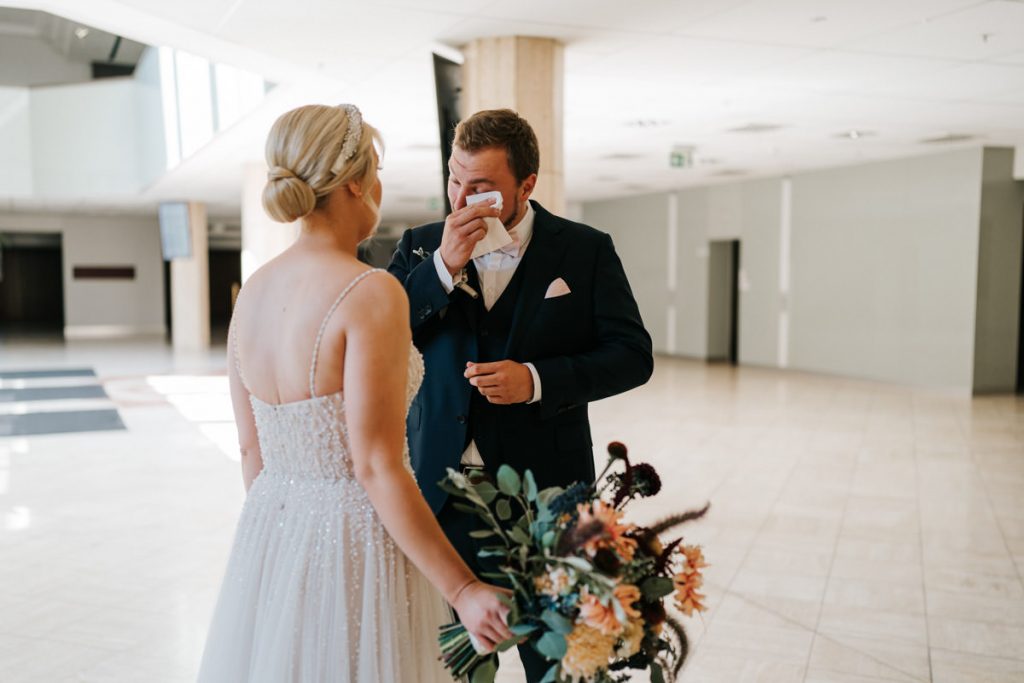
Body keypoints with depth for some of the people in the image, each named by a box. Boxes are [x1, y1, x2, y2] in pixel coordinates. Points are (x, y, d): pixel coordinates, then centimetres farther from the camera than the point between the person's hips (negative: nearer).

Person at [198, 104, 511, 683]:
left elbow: (252, 450, 10)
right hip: (353, 548, -7)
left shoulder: (253, 292, 2)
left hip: (267, 540, 7)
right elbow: (378, 468, -21)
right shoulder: (372, 293, -20)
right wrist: (463, 590, -17)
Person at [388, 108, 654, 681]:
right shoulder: (422, 247, 3)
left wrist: (537, 380, -19)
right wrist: (443, 266, -18)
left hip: (543, 491, -1)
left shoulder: (585, 250, -3)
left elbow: (633, 355, -4)